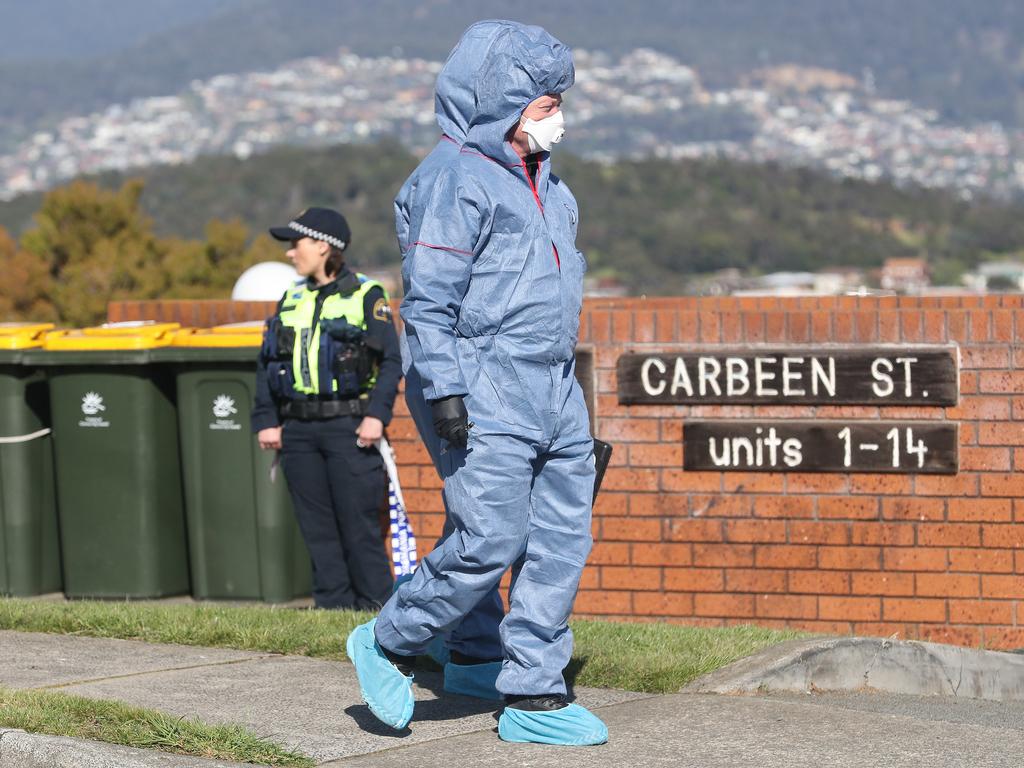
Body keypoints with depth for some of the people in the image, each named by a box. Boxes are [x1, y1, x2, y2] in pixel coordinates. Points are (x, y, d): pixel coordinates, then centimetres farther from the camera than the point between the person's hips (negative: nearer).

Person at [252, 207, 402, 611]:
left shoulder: (366, 296, 1)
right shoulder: (290, 301, 17)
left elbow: (391, 361, -3)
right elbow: (265, 364, 17)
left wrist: (377, 415, -14)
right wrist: (266, 421, 7)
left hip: (349, 427, -5)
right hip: (299, 430, 5)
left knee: (359, 525, -6)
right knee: (317, 528, 5)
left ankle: (375, 606, -1)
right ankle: (332, 604, 10)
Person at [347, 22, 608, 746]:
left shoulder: (555, 191, 19)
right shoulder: (466, 183, -7)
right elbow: (429, 299, -11)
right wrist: (446, 389, -18)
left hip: (557, 397, 8)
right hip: (491, 395, -8)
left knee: (562, 544, 3)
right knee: (489, 544, -12)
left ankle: (534, 695, 8)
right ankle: (388, 646, 8)